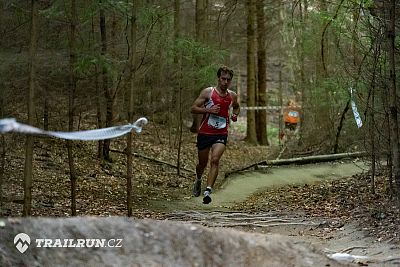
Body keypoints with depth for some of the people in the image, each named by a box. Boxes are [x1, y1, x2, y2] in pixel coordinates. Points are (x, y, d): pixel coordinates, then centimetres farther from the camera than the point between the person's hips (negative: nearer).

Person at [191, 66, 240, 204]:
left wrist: (235, 114, 6)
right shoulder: (208, 92, -6)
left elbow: (236, 107, 28)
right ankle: (198, 180, 45)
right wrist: (208, 110, -21)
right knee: (203, 163, 12)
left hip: (221, 134, 1)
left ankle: (208, 191, -25)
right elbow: (193, 108, -7)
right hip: (204, 132, -1)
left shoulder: (232, 96, 6)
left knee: (215, 160, -20)